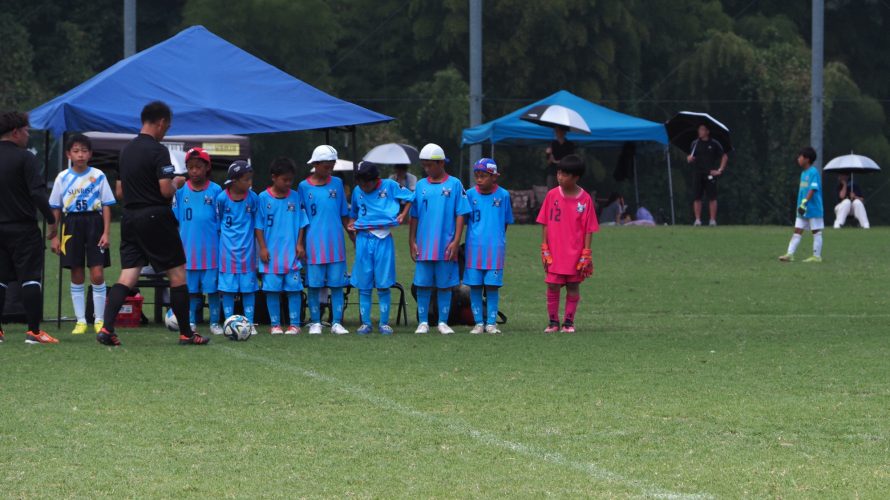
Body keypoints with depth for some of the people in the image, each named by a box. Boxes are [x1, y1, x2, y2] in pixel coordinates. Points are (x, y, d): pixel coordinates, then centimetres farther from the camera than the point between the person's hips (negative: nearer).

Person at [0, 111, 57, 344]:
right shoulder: (24, 158, -11)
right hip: (23, 228, -6)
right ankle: (34, 331, -6)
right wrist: (51, 220, -10)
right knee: (30, 278, -3)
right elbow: (38, 192, -18)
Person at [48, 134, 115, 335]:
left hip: (94, 223, -1)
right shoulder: (63, 178, 4)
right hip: (71, 224, 1)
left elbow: (107, 206, 2)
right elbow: (55, 208, 7)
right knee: (77, 275, 5)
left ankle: (99, 320, 4)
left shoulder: (98, 176, 0)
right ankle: (80, 320, 11)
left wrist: (106, 233, -6)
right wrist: (54, 236, 3)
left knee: (97, 273, -6)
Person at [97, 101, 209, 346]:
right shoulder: (158, 151, -12)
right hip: (156, 219, -7)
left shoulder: (126, 150, 12)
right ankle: (186, 333, 10)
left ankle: (106, 329, -15)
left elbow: (120, 191, 18)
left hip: (130, 218, 7)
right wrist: (177, 183, 2)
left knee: (127, 276, 1)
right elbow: (166, 190, -18)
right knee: (177, 274, 6)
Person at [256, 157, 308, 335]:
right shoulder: (264, 198, -1)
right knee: (272, 289, 2)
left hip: (291, 253, 1)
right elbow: (259, 226, 0)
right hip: (271, 254, -1)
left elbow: (301, 223, 9)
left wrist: (299, 244, 0)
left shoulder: (295, 197, 4)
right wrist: (263, 248, -5)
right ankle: (275, 324, 11)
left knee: (294, 287, 0)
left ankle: (294, 324, 6)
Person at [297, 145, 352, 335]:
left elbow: (344, 215, 13)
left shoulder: (337, 184, 8)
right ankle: (315, 323, 10)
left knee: (337, 283, 1)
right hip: (314, 243, -2)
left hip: (336, 243, 2)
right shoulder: (304, 187, 2)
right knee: (314, 284, 1)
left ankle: (337, 322, 7)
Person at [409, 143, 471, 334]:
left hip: (446, 246, -2)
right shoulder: (421, 186, 8)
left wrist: (456, 241, -9)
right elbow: (414, 216, 11)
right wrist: (412, 241, 4)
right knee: (422, 284, 3)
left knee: (445, 284, 4)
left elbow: (460, 215, -2)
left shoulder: (454, 185, 0)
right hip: (423, 245, 2)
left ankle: (443, 322, 12)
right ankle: (423, 322, 10)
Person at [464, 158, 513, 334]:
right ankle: (478, 322, 9)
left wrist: (498, 239, 7)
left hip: (495, 247, -1)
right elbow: (463, 219, 6)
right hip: (474, 245, 1)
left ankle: (491, 322, 6)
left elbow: (506, 221, 10)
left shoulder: (503, 195, 1)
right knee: (474, 285, 2)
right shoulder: (470, 194, 2)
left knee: (493, 285, 0)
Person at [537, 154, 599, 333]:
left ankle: (569, 322, 15)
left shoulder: (585, 199, -5)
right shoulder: (552, 195, -1)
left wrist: (585, 255, -5)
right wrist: (544, 250, -1)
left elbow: (588, 229, -2)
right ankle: (553, 322, 12)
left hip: (575, 254, -1)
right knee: (552, 287, 1)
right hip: (554, 254, 1)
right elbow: (545, 224, 4)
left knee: (573, 288, 6)